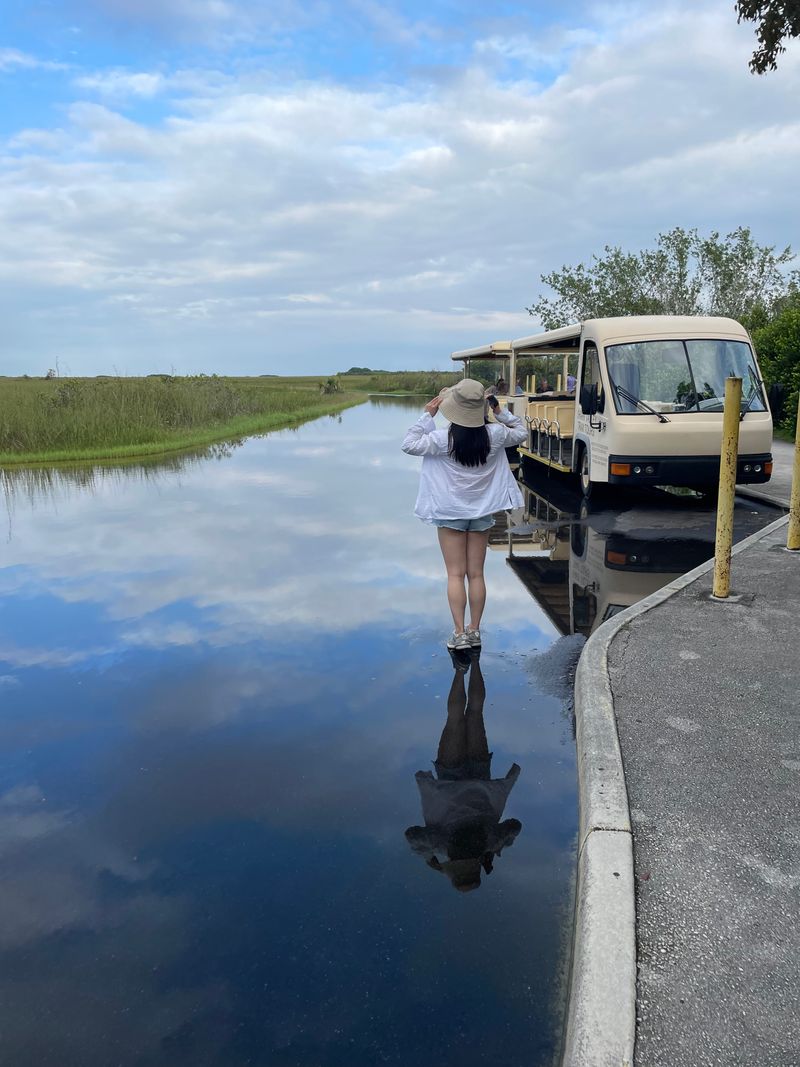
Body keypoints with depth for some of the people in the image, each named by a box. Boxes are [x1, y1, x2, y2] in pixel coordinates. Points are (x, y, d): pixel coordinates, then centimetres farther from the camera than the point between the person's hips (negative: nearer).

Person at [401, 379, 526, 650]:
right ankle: (475, 631, 16)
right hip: (482, 512, 3)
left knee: (455, 575, 3)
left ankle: (459, 633, 0)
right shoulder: (494, 435, -8)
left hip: (450, 513, -3)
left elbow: (409, 445, -6)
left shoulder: (443, 439, -17)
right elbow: (521, 432, 11)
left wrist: (427, 415, -4)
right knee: (476, 574, 9)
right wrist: (500, 412, 8)